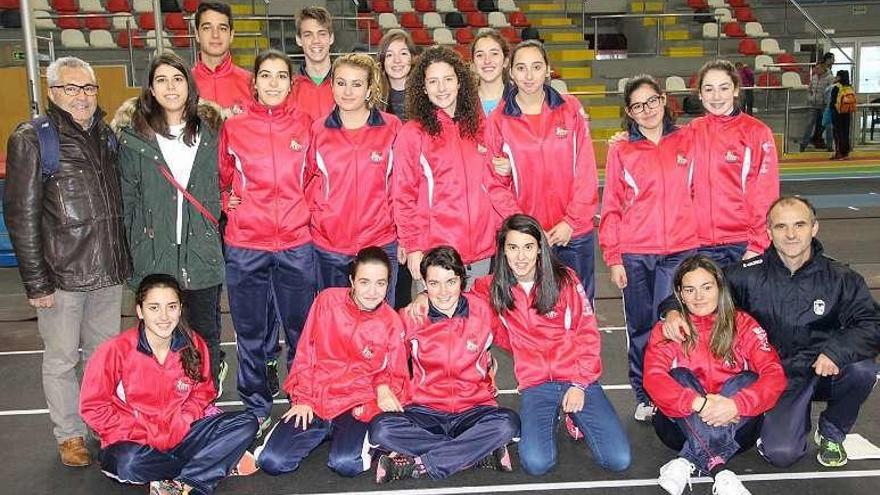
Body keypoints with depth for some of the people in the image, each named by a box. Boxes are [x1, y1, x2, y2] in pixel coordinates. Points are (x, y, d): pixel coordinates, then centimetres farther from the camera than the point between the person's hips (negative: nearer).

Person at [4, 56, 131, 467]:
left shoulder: (105, 136, 9)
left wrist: (123, 258, 13)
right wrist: (36, 282, -13)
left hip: (108, 270, 5)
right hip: (62, 275, -5)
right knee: (61, 361, 9)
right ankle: (70, 435, 26)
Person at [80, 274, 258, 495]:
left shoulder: (193, 345, -5)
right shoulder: (116, 350, -14)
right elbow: (93, 407, -9)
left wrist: (180, 425, -10)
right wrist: (148, 435, -14)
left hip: (180, 435, 4)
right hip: (135, 442, -3)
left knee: (246, 423, -14)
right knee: (128, 462, -38)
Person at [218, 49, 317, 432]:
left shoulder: (304, 124, 4)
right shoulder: (233, 127, 3)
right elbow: (223, 176, 17)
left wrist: (306, 208, 5)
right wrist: (227, 201, 2)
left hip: (297, 242, 0)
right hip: (245, 245, 0)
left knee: (301, 328, 9)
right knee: (252, 332, 10)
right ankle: (256, 409, 25)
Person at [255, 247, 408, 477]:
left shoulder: (392, 322, -2)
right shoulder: (328, 300, -2)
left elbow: (395, 376, 8)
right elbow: (306, 353, 5)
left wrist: (383, 386, -14)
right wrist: (302, 398, 0)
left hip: (357, 406, -1)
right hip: (315, 400, 2)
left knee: (346, 464, -28)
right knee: (272, 462, -15)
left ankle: (361, 435, 6)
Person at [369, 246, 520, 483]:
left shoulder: (482, 311, -3)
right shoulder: (410, 316, -3)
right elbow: (395, 367, 9)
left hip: (474, 409, 0)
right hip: (424, 410, 0)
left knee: (507, 423, -31)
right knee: (381, 429, -29)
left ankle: (417, 465, -23)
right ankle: (483, 452, -23)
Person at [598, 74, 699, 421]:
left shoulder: (686, 142, 6)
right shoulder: (620, 152, 4)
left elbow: (698, 192, 8)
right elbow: (612, 207, 3)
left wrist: (700, 240, 1)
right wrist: (613, 258, -1)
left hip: (680, 251, 0)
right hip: (634, 255, 0)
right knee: (640, 328, 8)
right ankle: (643, 397, 23)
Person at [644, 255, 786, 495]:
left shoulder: (743, 325, 1)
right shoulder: (666, 329, 0)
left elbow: (775, 374, -13)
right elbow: (653, 378, -17)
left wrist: (736, 405, -31)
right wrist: (699, 403, -34)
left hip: (735, 424, 1)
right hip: (684, 424, 0)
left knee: (746, 380, -24)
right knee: (680, 377, -24)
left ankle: (687, 462, -35)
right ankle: (720, 471, -39)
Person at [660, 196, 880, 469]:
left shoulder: (840, 279, -5)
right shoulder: (749, 275, -7)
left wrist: (836, 350, -31)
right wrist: (673, 310, -23)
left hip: (826, 373, 1)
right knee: (780, 453, -21)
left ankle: (832, 433, 2)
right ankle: (799, 418, 19)